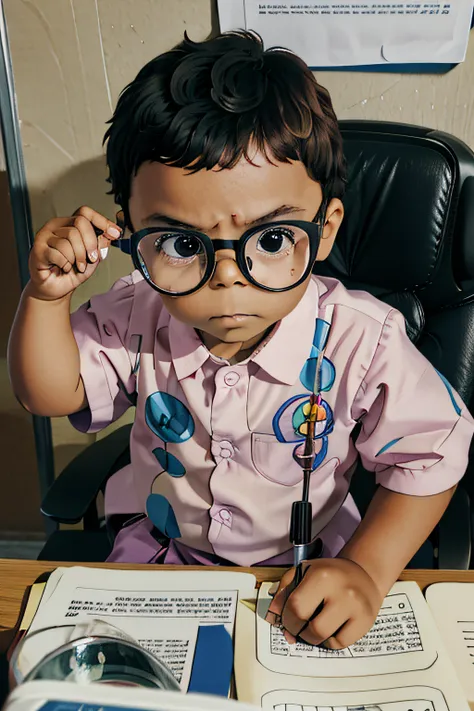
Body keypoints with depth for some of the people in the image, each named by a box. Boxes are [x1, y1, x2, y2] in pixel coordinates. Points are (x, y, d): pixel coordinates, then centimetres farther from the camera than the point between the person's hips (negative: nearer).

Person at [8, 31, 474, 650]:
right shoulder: (138, 317, -17)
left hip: (305, 568, -1)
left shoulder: (360, 343, -25)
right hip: (160, 551, 3)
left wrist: (366, 570, -23)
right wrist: (47, 296, -21)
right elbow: (50, 394, -4)